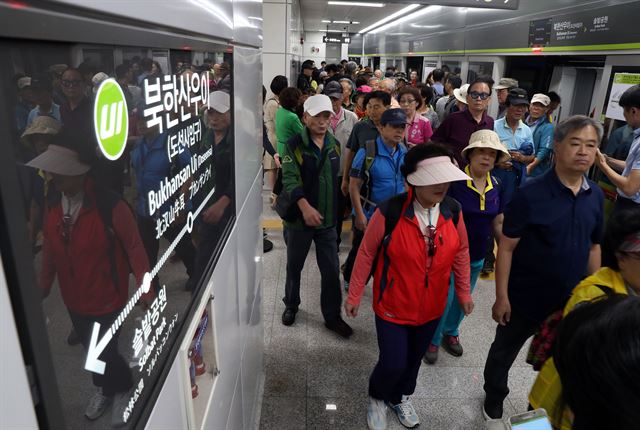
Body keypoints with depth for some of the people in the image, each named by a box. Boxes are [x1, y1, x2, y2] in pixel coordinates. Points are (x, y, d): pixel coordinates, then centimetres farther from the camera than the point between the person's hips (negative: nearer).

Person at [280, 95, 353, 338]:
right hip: (299, 217, -3)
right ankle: (291, 306, 38)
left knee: (331, 270, 7)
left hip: (327, 218, 3)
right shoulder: (294, 145, -10)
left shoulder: (334, 145, 5)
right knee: (294, 266, 15)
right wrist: (305, 207, -31)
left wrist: (338, 209, 13)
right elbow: (289, 179, -19)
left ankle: (332, 316, 23)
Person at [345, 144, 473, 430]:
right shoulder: (390, 212, -24)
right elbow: (366, 253, -13)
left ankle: (400, 396, 54)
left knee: (414, 359, 22)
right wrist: (354, 295, -6)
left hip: (431, 308, 4)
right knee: (393, 363, 3)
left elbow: (461, 251, 5)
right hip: (393, 306, -4)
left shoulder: (453, 211, -11)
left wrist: (463, 291, 11)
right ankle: (377, 398, 40)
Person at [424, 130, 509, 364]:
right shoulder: (455, 180, -18)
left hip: (477, 257, 6)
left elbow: (498, 224, 6)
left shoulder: (496, 186, -2)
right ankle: (433, 339, 28)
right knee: (443, 299, 3)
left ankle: (450, 332, 46)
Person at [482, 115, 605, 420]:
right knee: (504, 351, 18)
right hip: (526, 297, -4)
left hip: (572, 299, 5)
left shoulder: (596, 196, -3)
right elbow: (506, 247, -17)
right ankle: (494, 396, 45)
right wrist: (502, 297, -17)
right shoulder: (531, 193, -20)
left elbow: (594, 247, 8)